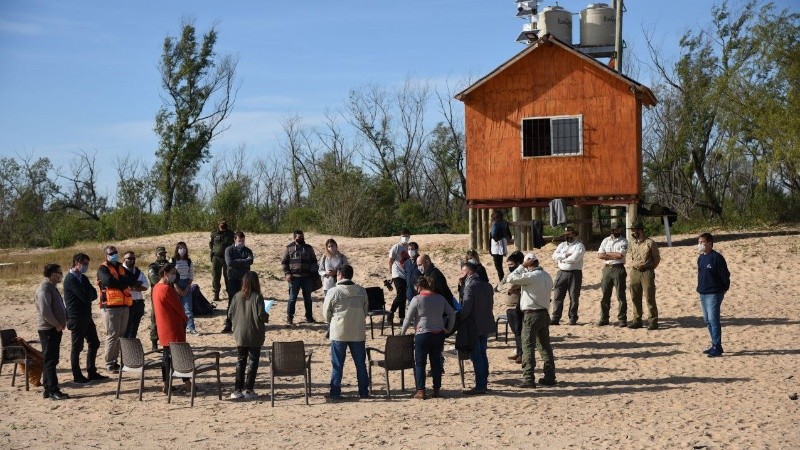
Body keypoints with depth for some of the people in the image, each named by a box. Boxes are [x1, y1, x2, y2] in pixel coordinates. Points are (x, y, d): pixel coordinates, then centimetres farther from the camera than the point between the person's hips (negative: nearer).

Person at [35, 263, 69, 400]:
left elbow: (60, 307, 26)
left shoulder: (52, 288, 17)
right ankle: (53, 391, -8)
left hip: (55, 329, 10)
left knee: (51, 360, 12)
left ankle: (49, 390, 17)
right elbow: (45, 311, -25)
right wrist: (57, 325, -17)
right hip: (48, 329, -10)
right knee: (50, 360, -8)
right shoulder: (44, 289, -15)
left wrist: (63, 322, 11)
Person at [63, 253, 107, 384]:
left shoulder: (83, 278, 14)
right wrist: (90, 294, -1)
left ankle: (92, 372, 19)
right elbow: (85, 296, -22)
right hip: (76, 318, -9)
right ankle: (77, 376, 7)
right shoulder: (70, 279, -15)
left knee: (94, 343, 11)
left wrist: (88, 295, -13)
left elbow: (94, 294, 8)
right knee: (77, 347, -1)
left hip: (86, 316, 9)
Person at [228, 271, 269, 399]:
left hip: (240, 335, 4)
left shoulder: (237, 296, -2)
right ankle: (249, 390, 3)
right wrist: (267, 317, 3)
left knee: (240, 361, 12)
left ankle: (237, 390, 10)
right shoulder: (257, 297, -14)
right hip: (255, 336, -4)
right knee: (253, 361, 5)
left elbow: (231, 313, 1)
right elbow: (261, 315, -19)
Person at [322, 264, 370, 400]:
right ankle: (364, 391, 15)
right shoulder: (361, 291, 0)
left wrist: (331, 322, 18)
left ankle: (335, 392, 6)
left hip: (339, 332, -3)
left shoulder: (333, 292, -10)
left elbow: (326, 312, -2)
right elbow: (365, 309, 9)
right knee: (360, 363, 11)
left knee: (337, 364, 5)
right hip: (358, 332, 3)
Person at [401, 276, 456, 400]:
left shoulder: (417, 299, -10)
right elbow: (452, 314, 10)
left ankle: (421, 391, 1)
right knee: (436, 362, 12)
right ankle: (437, 390, 14)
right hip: (439, 334, 5)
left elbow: (408, 319, -8)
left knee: (420, 363, 4)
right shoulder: (440, 298, 5)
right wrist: (449, 329, 18)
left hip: (422, 335, -5)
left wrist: (402, 332, 4)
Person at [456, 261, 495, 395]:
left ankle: (480, 386, -2)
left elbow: (465, 309, -21)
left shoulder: (470, 286, -17)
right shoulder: (486, 285, 7)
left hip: (473, 326, -8)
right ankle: (484, 383, 21)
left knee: (476, 357, -3)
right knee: (482, 355, 16)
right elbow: (490, 305, 11)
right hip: (486, 325, 8)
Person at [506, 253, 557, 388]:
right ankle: (550, 376, 17)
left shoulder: (531, 276, -17)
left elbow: (510, 279, -17)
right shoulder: (547, 276, 9)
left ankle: (528, 379, -8)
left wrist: (522, 266, -9)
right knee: (545, 346, 13)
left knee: (528, 347, -5)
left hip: (531, 315, -8)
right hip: (544, 314, 8)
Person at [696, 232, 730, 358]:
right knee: (707, 320, 13)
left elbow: (725, 275, -13)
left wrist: (724, 289, -7)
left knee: (713, 320, -10)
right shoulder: (701, 258, 12)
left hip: (714, 294, -9)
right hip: (703, 294, 9)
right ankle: (715, 346, 22)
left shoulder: (716, 257, -14)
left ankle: (717, 347, -7)